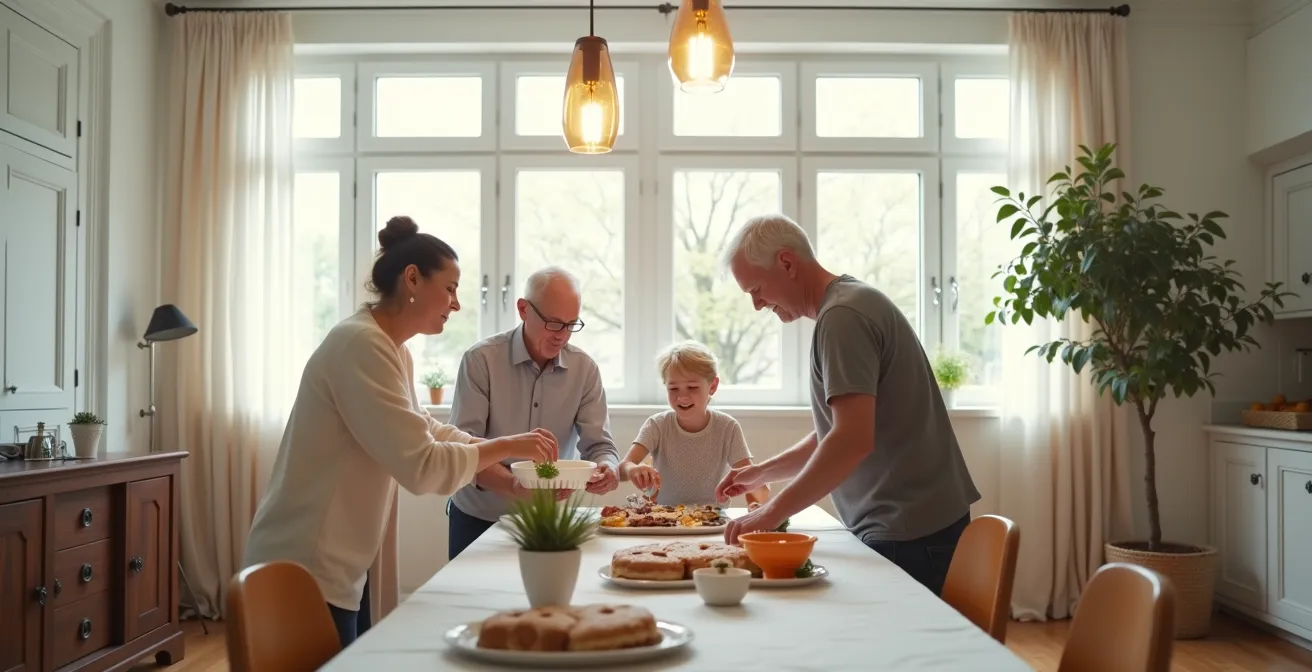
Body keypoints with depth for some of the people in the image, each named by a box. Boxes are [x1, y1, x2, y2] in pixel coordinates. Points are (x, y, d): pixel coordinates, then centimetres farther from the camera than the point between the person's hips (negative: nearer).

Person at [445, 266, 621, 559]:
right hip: (477, 519, -2)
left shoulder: (584, 369, -2)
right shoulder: (481, 359, -11)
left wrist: (606, 469, -28)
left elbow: (599, 445, -4)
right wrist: (513, 486, -35)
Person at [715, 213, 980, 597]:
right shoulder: (848, 304, 16)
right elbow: (835, 433, 22)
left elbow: (853, 441, -26)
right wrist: (761, 473, 16)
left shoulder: (842, 316, -15)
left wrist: (772, 513, -20)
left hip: (908, 530, -9)